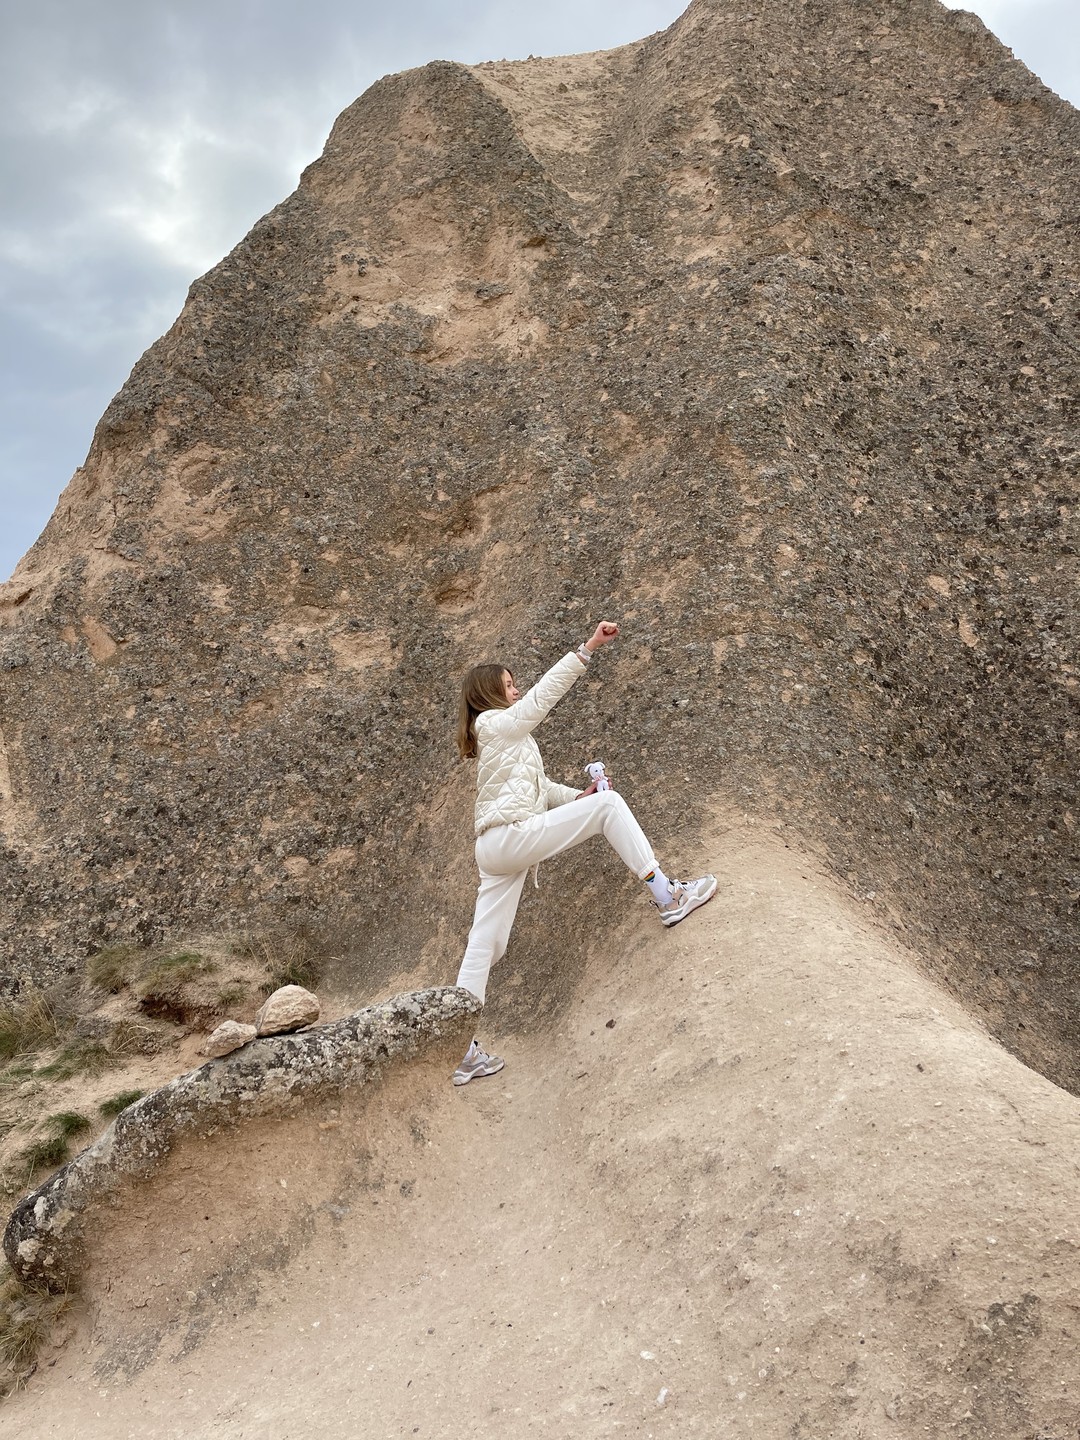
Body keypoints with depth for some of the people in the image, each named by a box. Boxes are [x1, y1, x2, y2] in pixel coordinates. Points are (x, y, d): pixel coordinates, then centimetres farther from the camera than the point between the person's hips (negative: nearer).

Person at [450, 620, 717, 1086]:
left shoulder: (502, 736, 25)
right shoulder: (496, 723, -2)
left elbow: (536, 786, 28)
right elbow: (545, 692, -11)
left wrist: (575, 796, 12)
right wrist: (590, 646, -13)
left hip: (495, 850, 10)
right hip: (511, 837, -10)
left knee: (484, 947, 8)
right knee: (607, 804, -9)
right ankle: (666, 896, -11)